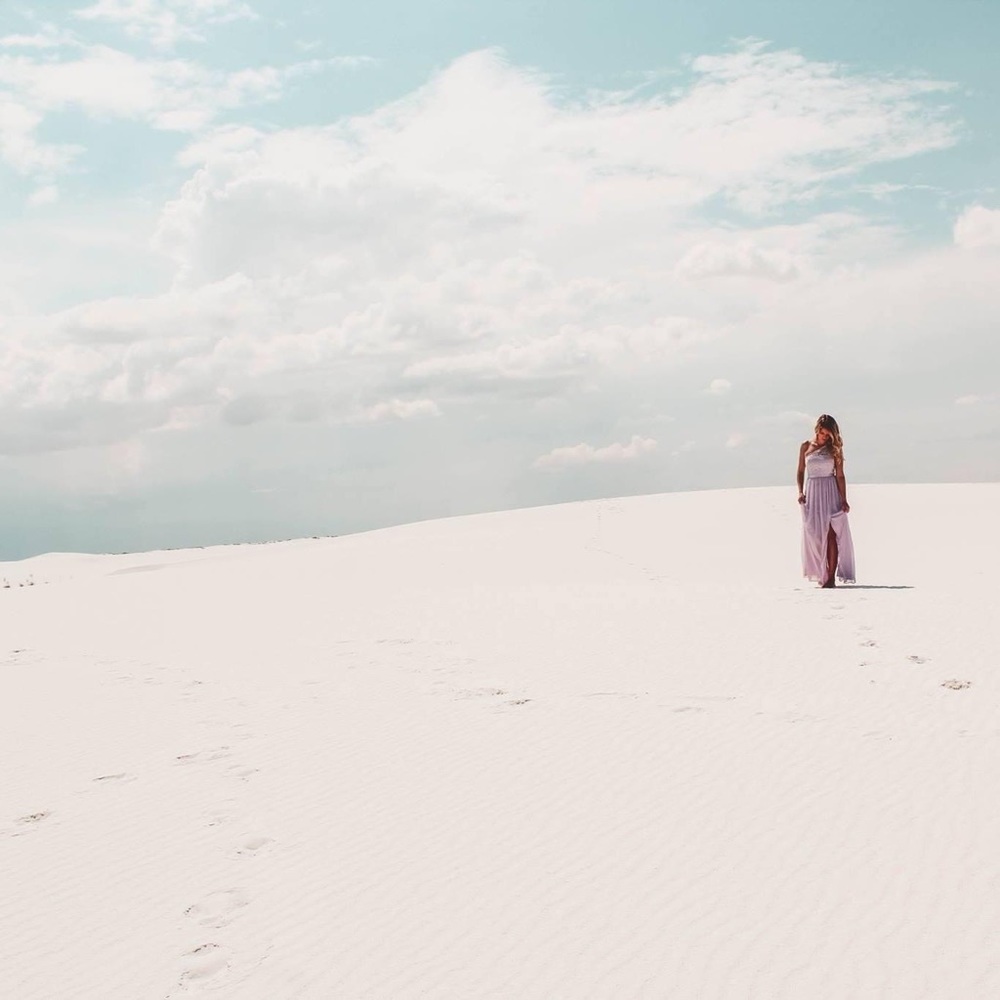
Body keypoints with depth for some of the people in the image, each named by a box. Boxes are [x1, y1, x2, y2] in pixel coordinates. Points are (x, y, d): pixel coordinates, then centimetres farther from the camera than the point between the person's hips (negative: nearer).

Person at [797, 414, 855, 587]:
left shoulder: (834, 449, 2)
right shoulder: (806, 447, 7)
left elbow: (840, 475, 1)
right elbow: (801, 471, 11)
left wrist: (844, 500, -4)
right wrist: (800, 492, -2)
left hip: (830, 491, -2)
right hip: (811, 491, 2)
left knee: (830, 534, -7)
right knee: (814, 534, 2)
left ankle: (831, 577, -6)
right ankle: (822, 574, 10)